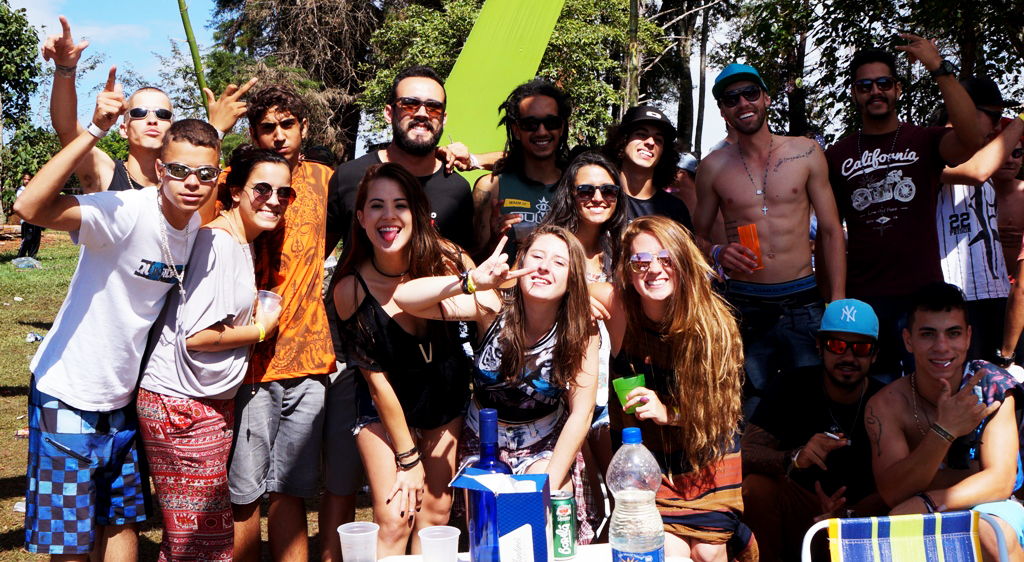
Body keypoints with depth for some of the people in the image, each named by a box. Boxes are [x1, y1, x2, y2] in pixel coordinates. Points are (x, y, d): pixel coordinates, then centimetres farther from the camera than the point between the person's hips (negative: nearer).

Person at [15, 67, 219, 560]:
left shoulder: (200, 226, -1)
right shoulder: (125, 212, -23)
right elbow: (31, 207, -40)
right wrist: (95, 131, -43)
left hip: (125, 397, 7)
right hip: (69, 395, -6)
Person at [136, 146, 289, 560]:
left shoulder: (241, 244, 14)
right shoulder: (217, 243, -17)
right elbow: (196, 335, -21)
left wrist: (255, 317, 11)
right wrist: (261, 329, -10)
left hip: (213, 401, 10)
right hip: (183, 405, -10)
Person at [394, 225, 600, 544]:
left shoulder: (581, 331, -18)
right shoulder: (493, 309, -22)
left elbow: (581, 412, -17)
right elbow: (405, 298, -30)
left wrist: (550, 483, -22)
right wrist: (471, 282, -45)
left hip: (547, 444, 0)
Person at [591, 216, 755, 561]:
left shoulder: (713, 323, -14)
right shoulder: (617, 305, -15)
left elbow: (723, 406, -8)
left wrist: (668, 413, -23)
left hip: (705, 460, 0)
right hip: (644, 464, 0)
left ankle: (727, 534, 26)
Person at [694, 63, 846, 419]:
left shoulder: (806, 153, 5)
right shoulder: (714, 167, 6)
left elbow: (832, 231, 6)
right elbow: (698, 235, 16)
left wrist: (838, 302, -1)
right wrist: (717, 254, -8)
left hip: (803, 302, 0)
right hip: (745, 306, 0)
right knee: (750, 418, 1)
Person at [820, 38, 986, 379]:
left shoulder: (925, 141, 6)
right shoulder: (837, 156, 11)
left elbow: (972, 139, -18)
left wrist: (939, 68, -19)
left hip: (923, 294, -1)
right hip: (861, 300, 1)